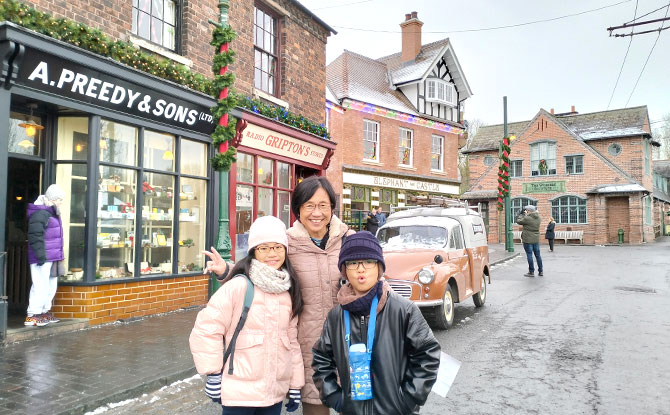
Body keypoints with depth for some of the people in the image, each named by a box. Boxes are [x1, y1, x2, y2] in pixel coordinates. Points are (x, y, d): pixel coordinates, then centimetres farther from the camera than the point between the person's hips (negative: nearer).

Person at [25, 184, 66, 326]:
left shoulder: (52, 213, 18)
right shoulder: (40, 213, -14)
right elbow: (35, 236, -20)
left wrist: (59, 255, 24)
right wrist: (40, 255, -22)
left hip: (52, 258, 10)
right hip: (43, 259, -10)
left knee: (51, 286, 15)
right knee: (41, 286, -7)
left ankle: (45, 312, 26)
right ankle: (32, 316, 0)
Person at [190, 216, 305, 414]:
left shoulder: (288, 291, 4)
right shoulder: (238, 286, -15)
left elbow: (291, 340, 10)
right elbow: (206, 329, -13)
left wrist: (295, 384, 12)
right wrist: (213, 373, -10)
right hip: (240, 392, -5)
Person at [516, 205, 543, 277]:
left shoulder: (527, 218, -18)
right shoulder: (538, 218, 4)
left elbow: (518, 221, -5)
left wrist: (522, 214, 5)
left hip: (528, 240, -7)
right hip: (536, 239, 7)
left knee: (529, 255, 0)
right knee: (538, 255, 12)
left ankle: (531, 272, 2)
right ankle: (540, 271, 18)